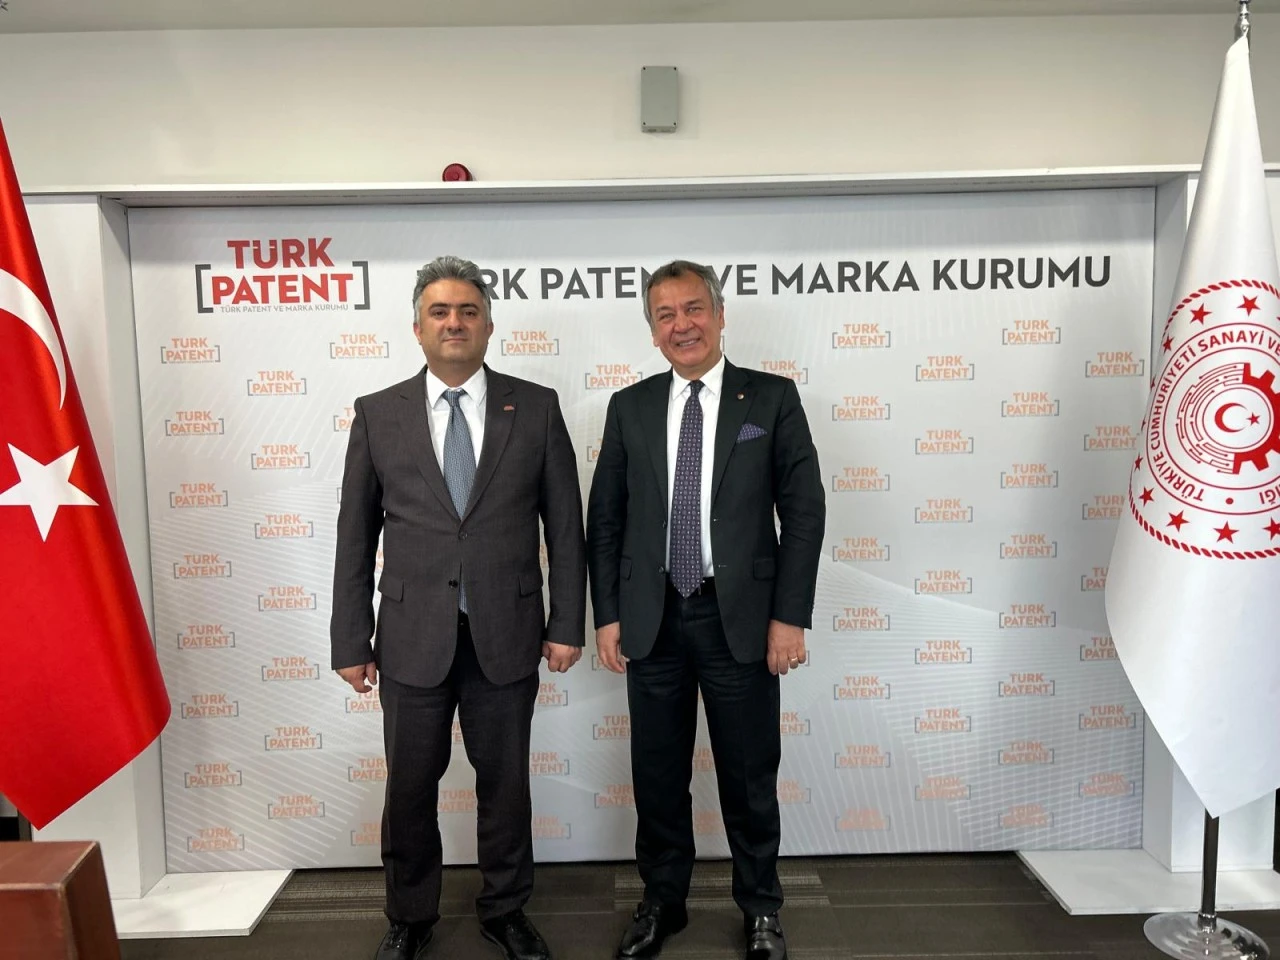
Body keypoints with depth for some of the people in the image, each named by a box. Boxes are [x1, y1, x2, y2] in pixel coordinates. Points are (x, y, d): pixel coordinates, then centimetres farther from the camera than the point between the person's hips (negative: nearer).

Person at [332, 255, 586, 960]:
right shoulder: (377, 414, 2)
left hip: (507, 634, 0)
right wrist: (351, 640, 0)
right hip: (413, 637, 1)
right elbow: (355, 536, 3)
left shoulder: (535, 407, 0)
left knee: (504, 782, 14)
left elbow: (565, 523, 1)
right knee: (409, 787, 14)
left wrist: (567, 623, -2)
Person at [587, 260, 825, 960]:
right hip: (652, 620, 2)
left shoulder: (772, 398, -1)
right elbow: (604, 518, 6)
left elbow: (803, 509, -3)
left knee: (750, 773, 12)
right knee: (657, 774, 14)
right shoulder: (629, 408, 5)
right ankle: (662, 900, 36)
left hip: (742, 618, -2)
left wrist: (790, 616, -8)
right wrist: (607, 615, 1)